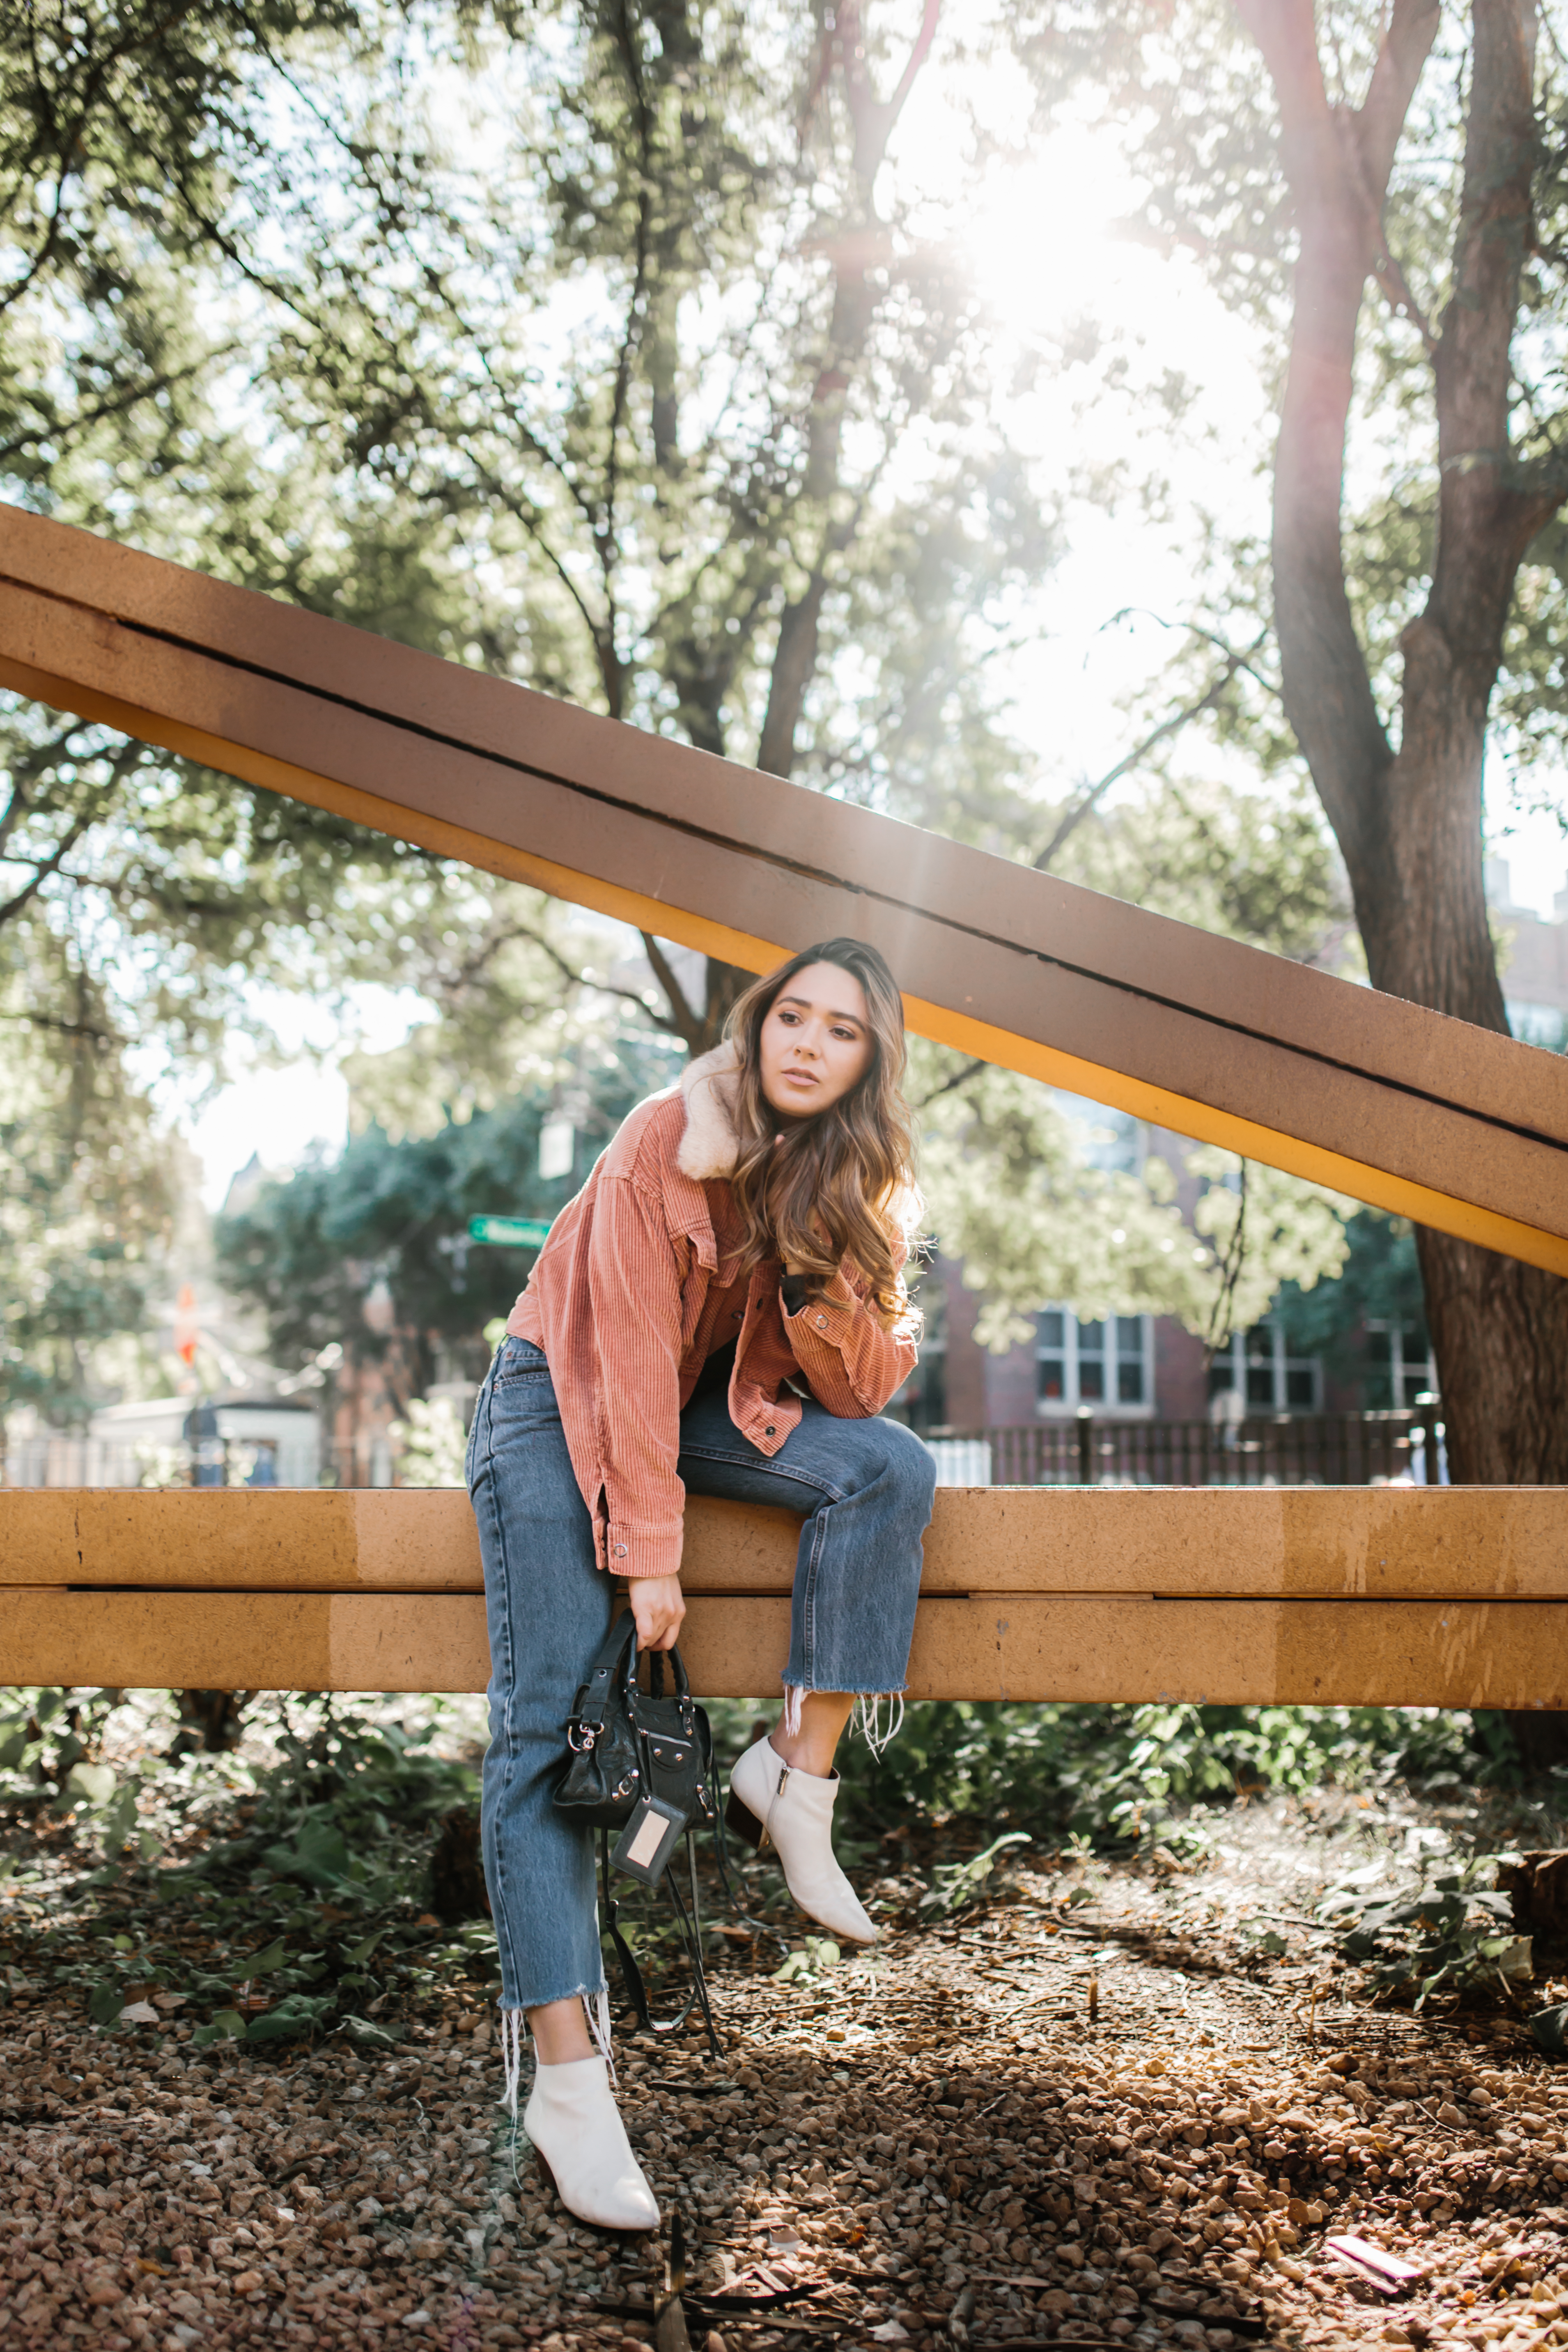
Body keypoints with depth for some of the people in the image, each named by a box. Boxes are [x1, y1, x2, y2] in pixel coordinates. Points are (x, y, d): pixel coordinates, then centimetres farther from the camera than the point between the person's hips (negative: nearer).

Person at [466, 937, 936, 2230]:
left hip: (710, 1402, 5)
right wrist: (648, 1556, -24)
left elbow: (869, 1387, -8)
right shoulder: (667, 1142, -21)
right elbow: (632, 1352, -22)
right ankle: (566, 2077, -20)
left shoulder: (868, 1185, -6)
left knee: (893, 1468, -24)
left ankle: (797, 1778, -14)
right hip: (564, 1397, -5)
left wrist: (824, 1288, -28)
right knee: (553, 1723, -19)